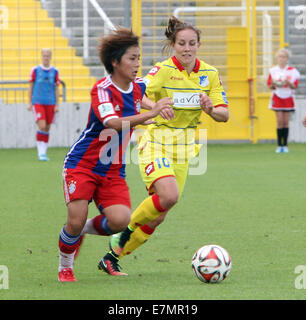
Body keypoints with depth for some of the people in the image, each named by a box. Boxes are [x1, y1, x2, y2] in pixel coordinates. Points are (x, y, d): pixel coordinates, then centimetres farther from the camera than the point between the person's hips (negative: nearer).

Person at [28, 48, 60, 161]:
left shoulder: (55, 71, 6)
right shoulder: (35, 70, 2)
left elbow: (56, 89, 8)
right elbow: (31, 87, 7)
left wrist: (57, 105, 3)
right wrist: (30, 103, 3)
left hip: (50, 104, 2)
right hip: (38, 102, -2)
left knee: (47, 129, 6)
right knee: (42, 126, -16)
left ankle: (43, 153, 15)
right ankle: (41, 153, -11)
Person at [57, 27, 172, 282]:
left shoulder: (139, 87, 2)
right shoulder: (102, 89, -18)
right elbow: (112, 123, -37)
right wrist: (149, 114, -45)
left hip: (113, 172, 5)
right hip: (82, 165, -5)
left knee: (120, 220, -18)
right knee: (76, 221, -15)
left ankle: (87, 228, 15)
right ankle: (65, 267, 13)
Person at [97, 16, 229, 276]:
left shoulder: (210, 74, 2)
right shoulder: (163, 70, -13)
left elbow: (224, 115, 1)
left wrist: (211, 110, -21)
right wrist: (155, 106, -47)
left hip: (184, 146, 5)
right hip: (156, 141, -5)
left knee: (157, 217, 3)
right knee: (169, 196, -28)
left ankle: (112, 257, 17)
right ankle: (128, 230, -1)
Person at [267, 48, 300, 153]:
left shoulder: (292, 71, 1)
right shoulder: (273, 71, 3)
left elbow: (295, 86, -1)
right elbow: (270, 86, 6)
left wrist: (288, 83, -20)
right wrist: (273, 84, -15)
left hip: (288, 98, 0)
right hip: (277, 97, 0)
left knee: (286, 122, -1)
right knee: (279, 121, -7)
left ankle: (285, 145, 3)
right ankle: (279, 145, -4)